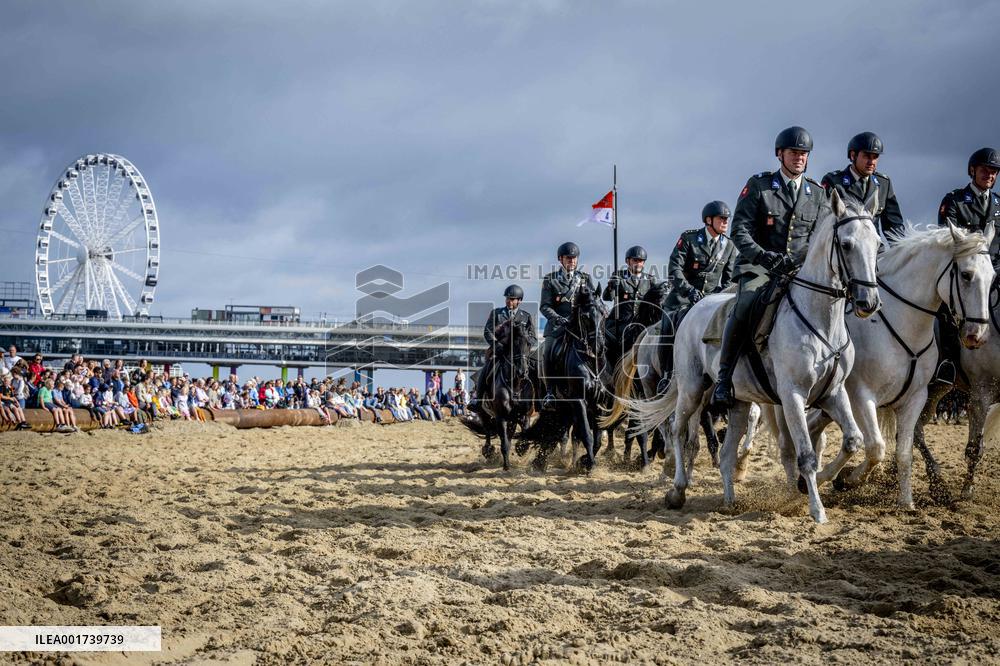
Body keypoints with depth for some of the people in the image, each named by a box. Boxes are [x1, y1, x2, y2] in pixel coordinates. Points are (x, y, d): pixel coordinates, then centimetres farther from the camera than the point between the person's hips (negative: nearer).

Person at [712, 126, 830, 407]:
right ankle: (724, 377, -23)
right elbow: (739, 230, -5)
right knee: (745, 305, -31)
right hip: (759, 266, -4)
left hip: (800, 269, 4)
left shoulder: (818, 194, 12)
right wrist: (763, 256, -23)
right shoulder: (758, 186, 2)